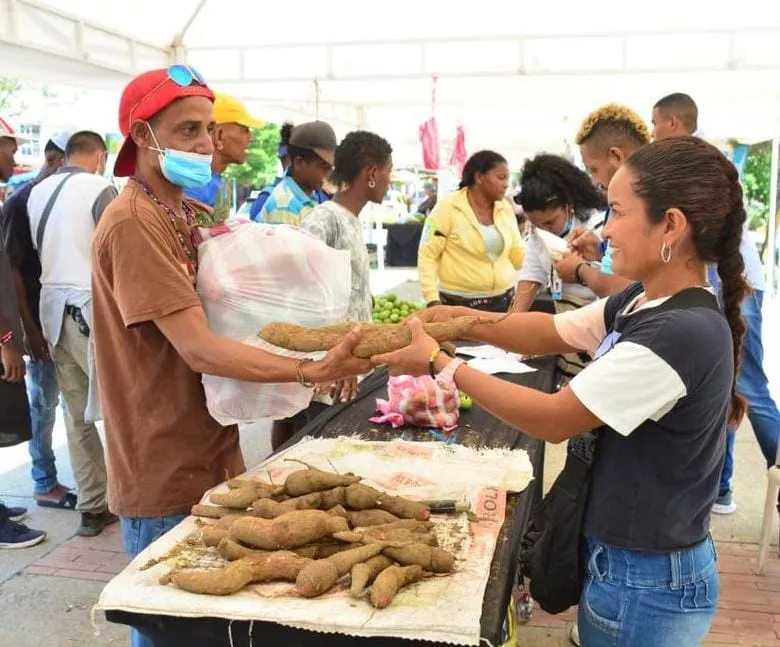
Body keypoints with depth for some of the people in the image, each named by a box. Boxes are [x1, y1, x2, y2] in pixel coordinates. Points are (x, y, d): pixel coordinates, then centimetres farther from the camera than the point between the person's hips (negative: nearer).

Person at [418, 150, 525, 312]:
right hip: (459, 304, -4)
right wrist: (433, 300, -17)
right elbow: (427, 255, -10)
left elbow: (518, 257, 9)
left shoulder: (506, 209, 6)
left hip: (503, 302, 5)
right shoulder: (448, 208, -8)